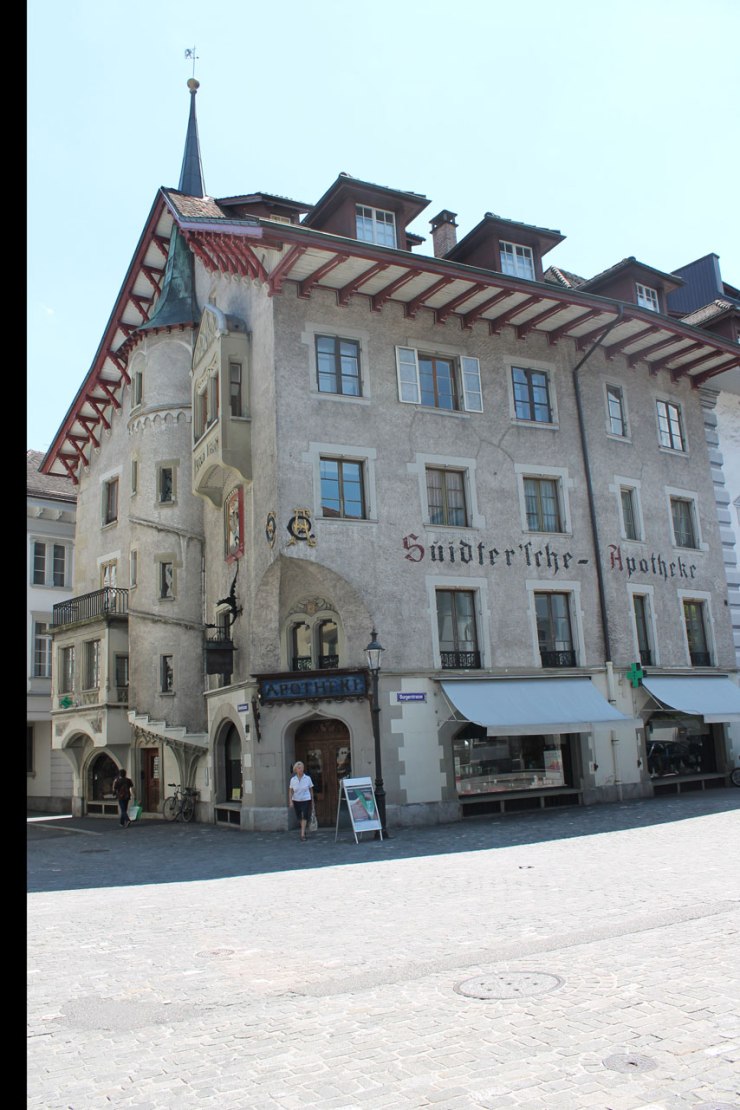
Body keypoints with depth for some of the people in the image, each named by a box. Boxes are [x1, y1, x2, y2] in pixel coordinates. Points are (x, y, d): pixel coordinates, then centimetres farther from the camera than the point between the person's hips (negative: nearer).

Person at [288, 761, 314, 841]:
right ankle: (304, 830, 35)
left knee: (304, 817, -14)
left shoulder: (308, 778, -4)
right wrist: (290, 801, -9)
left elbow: (311, 790, 4)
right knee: (299, 818, 11)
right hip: (296, 801, 2)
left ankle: (302, 834, -15)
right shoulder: (293, 780, -1)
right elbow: (290, 791, 2)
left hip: (306, 800, -2)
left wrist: (312, 801, 7)